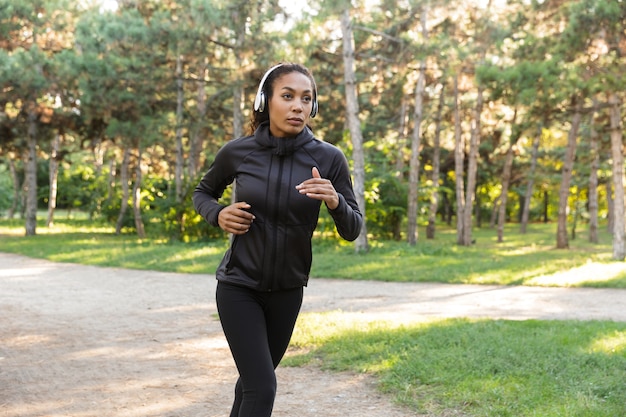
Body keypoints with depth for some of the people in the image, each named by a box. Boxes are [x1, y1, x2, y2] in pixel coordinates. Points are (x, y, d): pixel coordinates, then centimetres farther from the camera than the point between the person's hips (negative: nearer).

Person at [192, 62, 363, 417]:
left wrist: (335, 202, -29)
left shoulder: (329, 159, -12)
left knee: (255, 378, 20)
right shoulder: (238, 152, -12)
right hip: (238, 285, -2)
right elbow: (203, 193, 8)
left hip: (288, 290, 3)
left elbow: (352, 230, -8)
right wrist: (218, 215, -14)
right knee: (263, 388, -14)